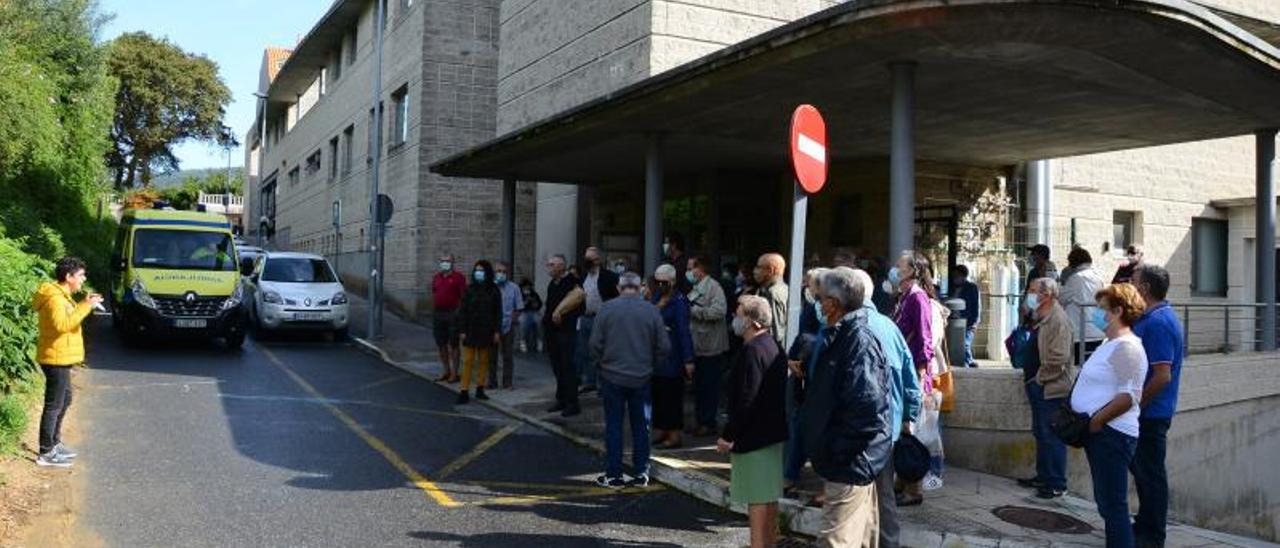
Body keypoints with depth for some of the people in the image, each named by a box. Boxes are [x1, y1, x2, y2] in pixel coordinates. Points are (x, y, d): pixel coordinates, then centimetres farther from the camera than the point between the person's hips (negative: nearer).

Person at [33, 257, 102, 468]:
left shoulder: (61, 295, 13)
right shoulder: (55, 298, -19)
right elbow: (63, 324, -32)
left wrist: (84, 306, 10)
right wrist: (85, 307, -28)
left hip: (60, 359, 11)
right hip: (56, 359, -11)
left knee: (65, 400, 22)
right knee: (54, 405, -4)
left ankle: (54, 443, 34)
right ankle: (46, 453, 2)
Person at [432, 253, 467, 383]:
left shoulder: (458, 277, -4)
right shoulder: (436, 277, 14)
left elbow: (463, 297, -7)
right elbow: (433, 296, 18)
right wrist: (432, 313, 13)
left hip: (452, 314, -6)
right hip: (438, 314, 6)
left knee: (453, 345, -2)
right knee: (441, 344, 10)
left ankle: (454, 373, 2)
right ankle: (446, 371, 20)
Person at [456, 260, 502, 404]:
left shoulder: (493, 290, 2)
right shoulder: (470, 289, 0)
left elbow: (498, 312, 3)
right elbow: (463, 311, 0)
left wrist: (497, 331, -3)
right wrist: (462, 330, -6)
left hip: (486, 331, 1)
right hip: (471, 330, -1)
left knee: (483, 360, 7)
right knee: (468, 361, -3)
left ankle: (480, 389, 17)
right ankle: (464, 391, -3)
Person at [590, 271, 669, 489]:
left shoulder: (607, 308, -8)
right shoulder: (651, 310, -4)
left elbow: (595, 343, -7)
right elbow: (664, 346, -2)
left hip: (612, 375, -1)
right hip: (641, 378, 1)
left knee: (613, 426, 7)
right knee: (641, 426, 12)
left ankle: (614, 475, 11)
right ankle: (641, 474, 17)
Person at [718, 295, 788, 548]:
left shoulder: (753, 351, -20)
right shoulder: (773, 346, 11)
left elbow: (746, 400, -24)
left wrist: (728, 436, -17)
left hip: (754, 435, -10)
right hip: (772, 432, 10)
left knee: (757, 498, -4)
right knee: (769, 496, 16)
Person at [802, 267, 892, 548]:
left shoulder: (859, 340, -21)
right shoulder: (846, 335, 10)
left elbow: (869, 406, -28)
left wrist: (840, 448, -21)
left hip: (851, 464, -10)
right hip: (856, 460, 10)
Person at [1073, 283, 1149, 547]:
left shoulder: (1126, 346, -16)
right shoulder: (1111, 343, 16)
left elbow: (1129, 395, -24)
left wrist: (1095, 421, -20)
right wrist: (1078, 418, 14)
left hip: (1112, 434, -10)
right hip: (1100, 433, 10)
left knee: (1113, 503, -5)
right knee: (1106, 502, 17)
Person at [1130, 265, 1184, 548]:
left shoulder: (1157, 323, -22)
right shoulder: (1157, 317, 11)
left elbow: (1162, 376, -26)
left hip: (1150, 415, -10)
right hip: (1147, 412, 10)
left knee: (1150, 474, 1)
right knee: (1140, 468, 19)